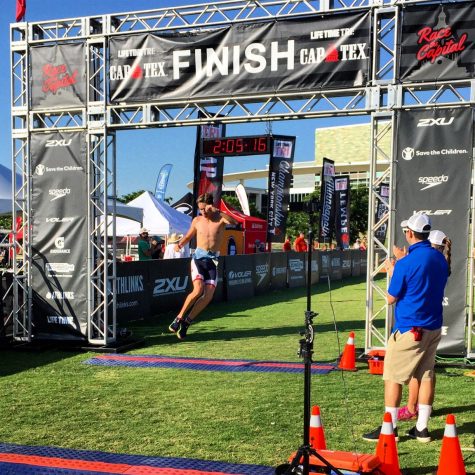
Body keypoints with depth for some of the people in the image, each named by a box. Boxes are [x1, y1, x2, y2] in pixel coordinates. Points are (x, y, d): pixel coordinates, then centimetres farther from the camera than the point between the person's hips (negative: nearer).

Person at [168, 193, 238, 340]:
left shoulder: (221, 219, -2)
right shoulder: (197, 220, 7)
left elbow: (234, 222, -25)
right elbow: (189, 236, 24)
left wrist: (216, 212, -34)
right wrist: (180, 244, 6)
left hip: (213, 260, 0)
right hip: (198, 257, 0)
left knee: (209, 295, -10)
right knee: (198, 290, -21)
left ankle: (187, 322, 6)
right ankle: (179, 318, -4)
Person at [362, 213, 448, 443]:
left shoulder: (406, 264, -17)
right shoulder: (440, 258, 4)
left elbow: (391, 298, -8)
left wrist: (392, 272, 7)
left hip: (409, 329, -7)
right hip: (434, 327, 7)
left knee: (393, 377, 2)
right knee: (426, 376, 11)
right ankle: (422, 428, 16)